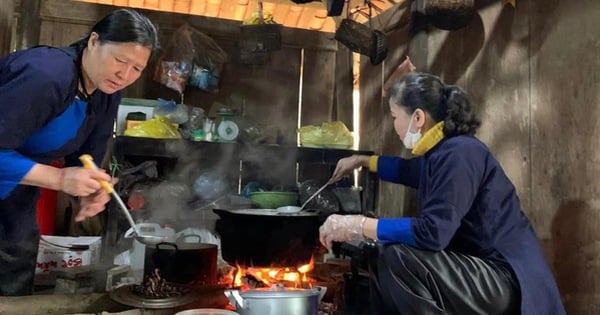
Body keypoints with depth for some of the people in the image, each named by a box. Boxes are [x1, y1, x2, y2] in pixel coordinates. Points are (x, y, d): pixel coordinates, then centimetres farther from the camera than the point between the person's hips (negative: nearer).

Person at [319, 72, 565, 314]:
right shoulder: (441, 151, 6)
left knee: (397, 258, -26)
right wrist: (362, 161, 35)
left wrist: (359, 226, -25)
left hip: (507, 277, -10)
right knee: (382, 255, 10)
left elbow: (433, 232, -31)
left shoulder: (457, 154, -23)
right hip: (477, 266, 10)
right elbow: (408, 170, 30)